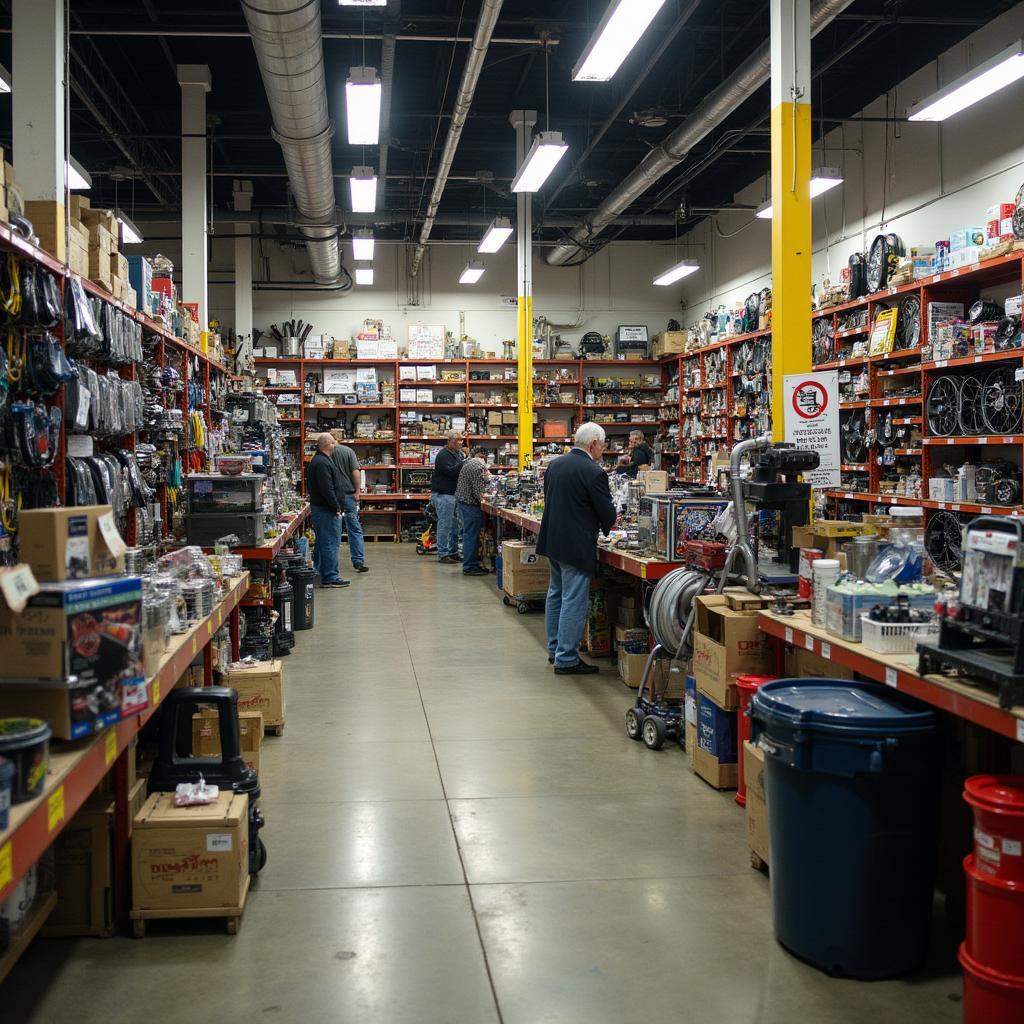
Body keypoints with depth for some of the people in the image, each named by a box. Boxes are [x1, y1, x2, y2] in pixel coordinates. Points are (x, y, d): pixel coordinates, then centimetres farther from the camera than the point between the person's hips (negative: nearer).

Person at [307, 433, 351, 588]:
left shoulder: (320, 461, 18)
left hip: (320, 508, 11)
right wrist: (336, 507, -18)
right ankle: (330, 577, -8)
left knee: (321, 542, 17)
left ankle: (317, 573, 25)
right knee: (331, 542, -9)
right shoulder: (322, 463, -18)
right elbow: (327, 489, -23)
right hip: (326, 510, -11)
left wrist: (337, 507, 19)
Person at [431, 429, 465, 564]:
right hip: (443, 495, -9)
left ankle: (453, 552, 19)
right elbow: (451, 472, -24)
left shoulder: (458, 453, 17)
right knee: (445, 525, -5)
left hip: (455, 494, 9)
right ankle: (443, 554, 0)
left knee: (455, 525, 11)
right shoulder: (443, 455, -12)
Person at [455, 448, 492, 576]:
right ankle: (469, 567, -1)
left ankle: (472, 563, 24)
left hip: (463, 502, 11)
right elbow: (479, 491, -19)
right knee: (471, 535, -5)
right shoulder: (478, 467, -18)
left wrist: (486, 479, 8)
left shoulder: (468, 463, 14)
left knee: (470, 535, 16)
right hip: (470, 505, -11)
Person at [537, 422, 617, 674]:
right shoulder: (594, 472, -17)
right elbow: (607, 513, -13)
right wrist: (606, 526, 9)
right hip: (576, 546, -9)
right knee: (573, 601, -3)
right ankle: (566, 659, 1)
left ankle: (555, 650, 29)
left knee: (556, 594, 19)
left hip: (552, 539, 9)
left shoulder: (555, 464, 6)